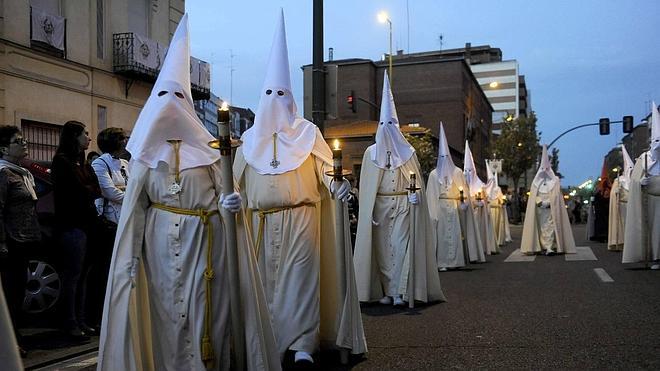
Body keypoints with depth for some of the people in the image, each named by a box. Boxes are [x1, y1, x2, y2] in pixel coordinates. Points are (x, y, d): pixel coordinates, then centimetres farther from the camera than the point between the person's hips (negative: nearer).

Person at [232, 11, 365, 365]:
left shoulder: (306, 132, 4)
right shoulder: (250, 138, 12)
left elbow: (325, 166, -4)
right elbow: (237, 180, 11)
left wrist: (336, 185, -23)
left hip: (299, 218, -3)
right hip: (262, 221, 3)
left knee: (300, 277, -7)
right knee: (266, 277, 6)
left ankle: (302, 345, -5)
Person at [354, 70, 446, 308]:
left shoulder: (408, 152, 5)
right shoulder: (371, 152, 7)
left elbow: (416, 180, 4)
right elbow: (365, 185, 5)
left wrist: (415, 195, -14)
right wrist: (368, 209, -2)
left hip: (403, 205, -1)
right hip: (379, 206, 2)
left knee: (400, 245, -9)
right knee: (382, 247, 2)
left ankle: (399, 292, -6)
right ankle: (385, 291, 8)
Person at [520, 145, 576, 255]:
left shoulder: (555, 181, 6)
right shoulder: (536, 181, 12)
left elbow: (556, 195, -3)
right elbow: (534, 195, 5)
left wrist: (547, 203, -15)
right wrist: (540, 202, -10)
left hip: (551, 209, -2)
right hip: (540, 209, 2)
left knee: (550, 226, -11)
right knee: (542, 227, -1)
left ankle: (549, 247, -16)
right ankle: (546, 247, 0)